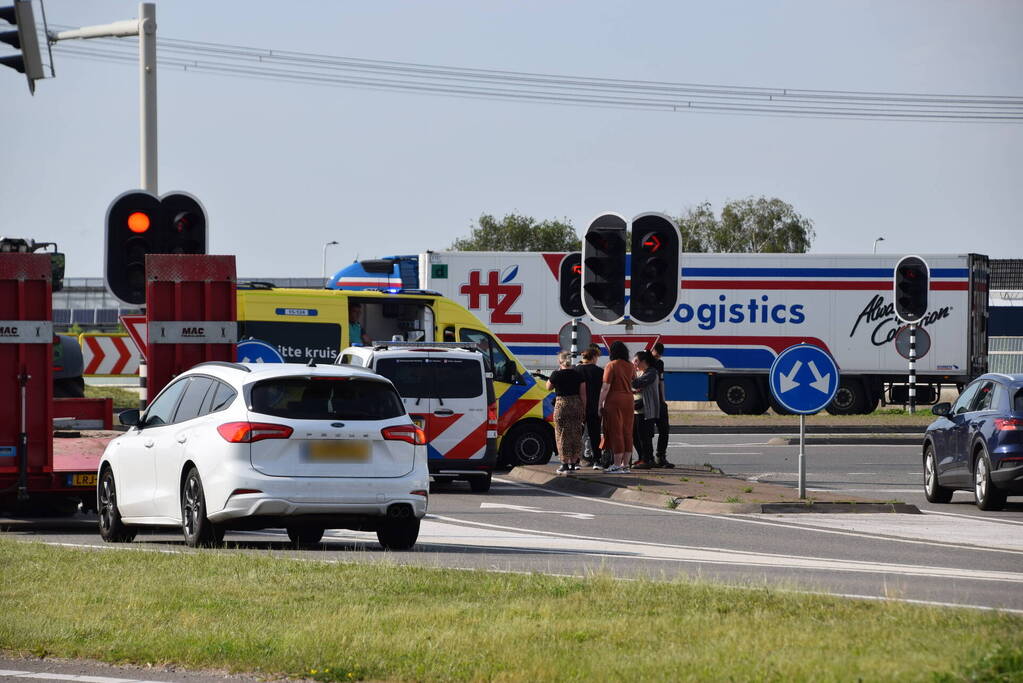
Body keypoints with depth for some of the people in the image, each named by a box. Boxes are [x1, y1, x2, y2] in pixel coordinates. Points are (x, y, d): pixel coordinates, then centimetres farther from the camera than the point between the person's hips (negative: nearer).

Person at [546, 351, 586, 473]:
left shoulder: (556, 374, -7)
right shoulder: (578, 375, 2)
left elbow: (548, 387, 9)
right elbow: (583, 394, 2)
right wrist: (584, 409, 9)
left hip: (561, 405, -4)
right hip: (577, 405, 4)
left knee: (563, 435, 2)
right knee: (576, 434, 11)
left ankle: (565, 464, -2)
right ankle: (574, 463, 14)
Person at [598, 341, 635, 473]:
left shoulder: (611, 366, -9)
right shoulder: (630, 366, 9)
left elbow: (605, 387, -13)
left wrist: (600, 404, -9)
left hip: (614, 399, -6)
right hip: (628, 399, 6)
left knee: (616, 432, -3)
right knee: (627, 432, 9)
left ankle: (617, 464, -4)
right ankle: (625, 464, 11)